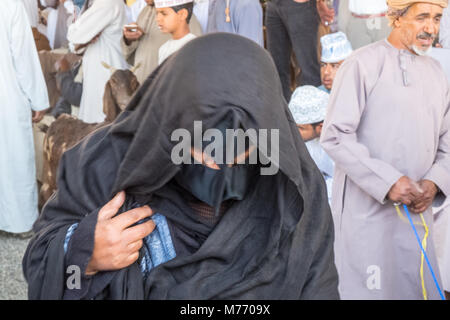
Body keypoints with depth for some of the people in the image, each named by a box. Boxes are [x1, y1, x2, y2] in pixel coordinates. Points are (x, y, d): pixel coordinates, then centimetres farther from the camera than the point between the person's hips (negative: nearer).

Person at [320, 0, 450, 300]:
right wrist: (387, 181, -19)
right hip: (366, 209, -6)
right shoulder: (363, 65, -9)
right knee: (367, 289, 4)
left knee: (423, 288, 13)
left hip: (417, 210, 6)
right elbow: (335, 136, -15)